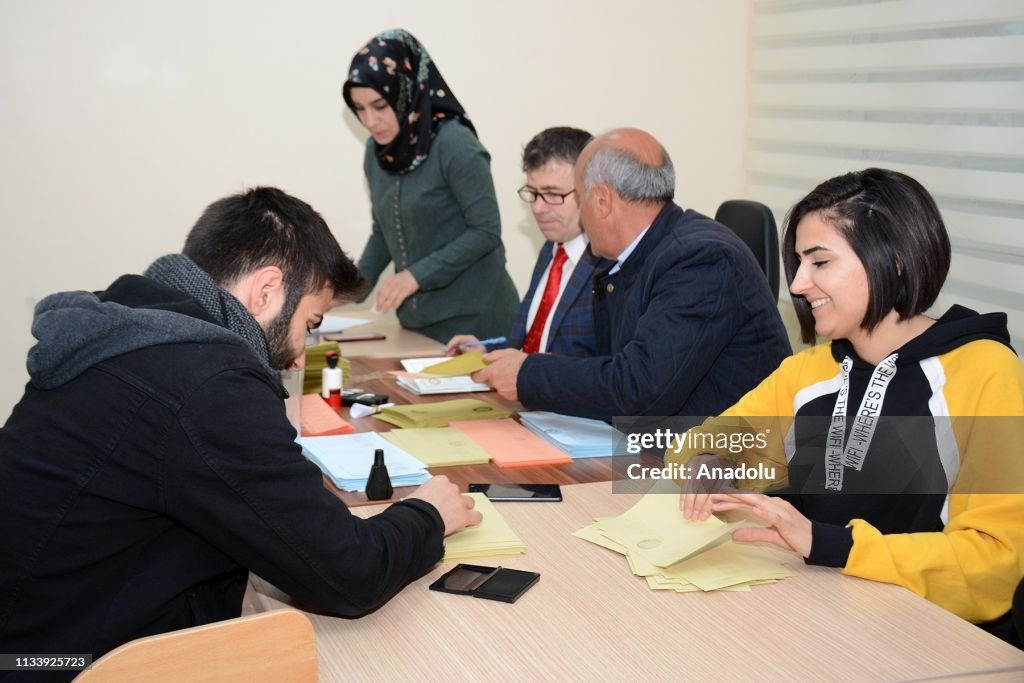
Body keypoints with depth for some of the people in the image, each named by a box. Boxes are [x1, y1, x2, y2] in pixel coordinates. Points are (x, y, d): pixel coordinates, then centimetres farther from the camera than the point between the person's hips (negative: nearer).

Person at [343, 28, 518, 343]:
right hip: (417, 318, 6)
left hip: (472, 315, -6)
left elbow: (486, 231, -16)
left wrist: (417, 275, -20)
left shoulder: (455, 145, -15)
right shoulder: (376, 151, 5)